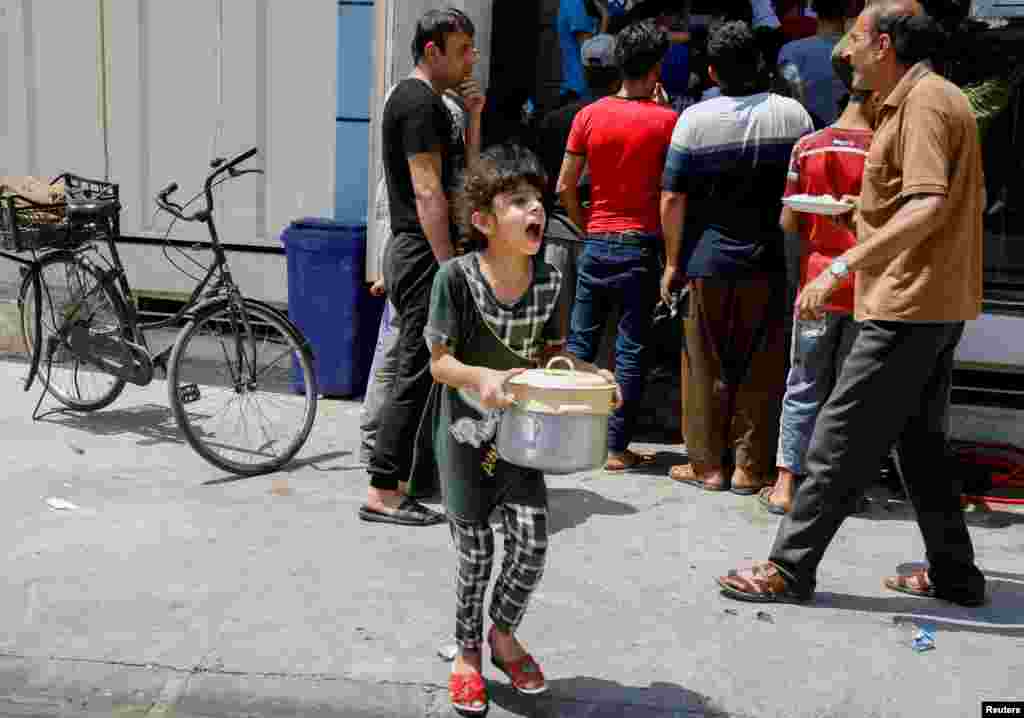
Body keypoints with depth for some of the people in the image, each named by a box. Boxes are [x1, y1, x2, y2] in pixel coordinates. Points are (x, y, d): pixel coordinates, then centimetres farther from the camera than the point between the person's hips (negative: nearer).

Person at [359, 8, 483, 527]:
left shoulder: (427, 101, 19)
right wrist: (450, 268, -22)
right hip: (422, 253, -10)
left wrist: (472, 120, 12)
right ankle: (382, 492, -3)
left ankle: (408, 474, 26)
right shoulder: (421, 101, -13)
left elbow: (461, 178, 22)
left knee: (418, 370, 15)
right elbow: (427, 193, -20)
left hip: (417, 253, 10)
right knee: (417, 373, -8)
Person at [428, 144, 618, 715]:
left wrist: (586, 374, -10)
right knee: (474, 552, 6)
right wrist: (481, 377, -33)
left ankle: (503, 631, 28)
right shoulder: (457, 276, -17)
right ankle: (468, 651, 31)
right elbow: (440, 362, -14)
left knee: (532, 542, -3)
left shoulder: (550, 281, -4)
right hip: (466, 433, -3)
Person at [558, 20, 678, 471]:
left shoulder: (589, 115, 1)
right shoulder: (664, 119, -6)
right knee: (631, 350, 3)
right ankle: (617, 448, 5)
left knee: (581, 342, 12)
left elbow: (565, 188, 1)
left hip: (597, 243, 3)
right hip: (641, 245, -3)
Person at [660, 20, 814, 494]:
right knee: (762, 368, 9)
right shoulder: (792, 114, 0)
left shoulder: (695, 119, -6)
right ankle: (751, 468, 14)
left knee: (707, 366, 9)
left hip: (708, 261, -1)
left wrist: (673, 263, 1)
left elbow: (673, 198, -7)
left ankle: (708, 464, 16)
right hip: (771, 262, 1)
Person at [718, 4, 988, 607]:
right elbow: (969, 201, 25)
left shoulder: (923, 101, -13)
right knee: (921, 441, 16)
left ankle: (789, 569, 3)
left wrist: (842, 267, -29)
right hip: (937, 302, 11)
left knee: (842, 438, -5)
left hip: (908, 304, -11)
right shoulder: (938, 98, 18)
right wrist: (870, 208, 21)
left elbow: (928, 207, -26)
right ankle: (954, 575, 23)